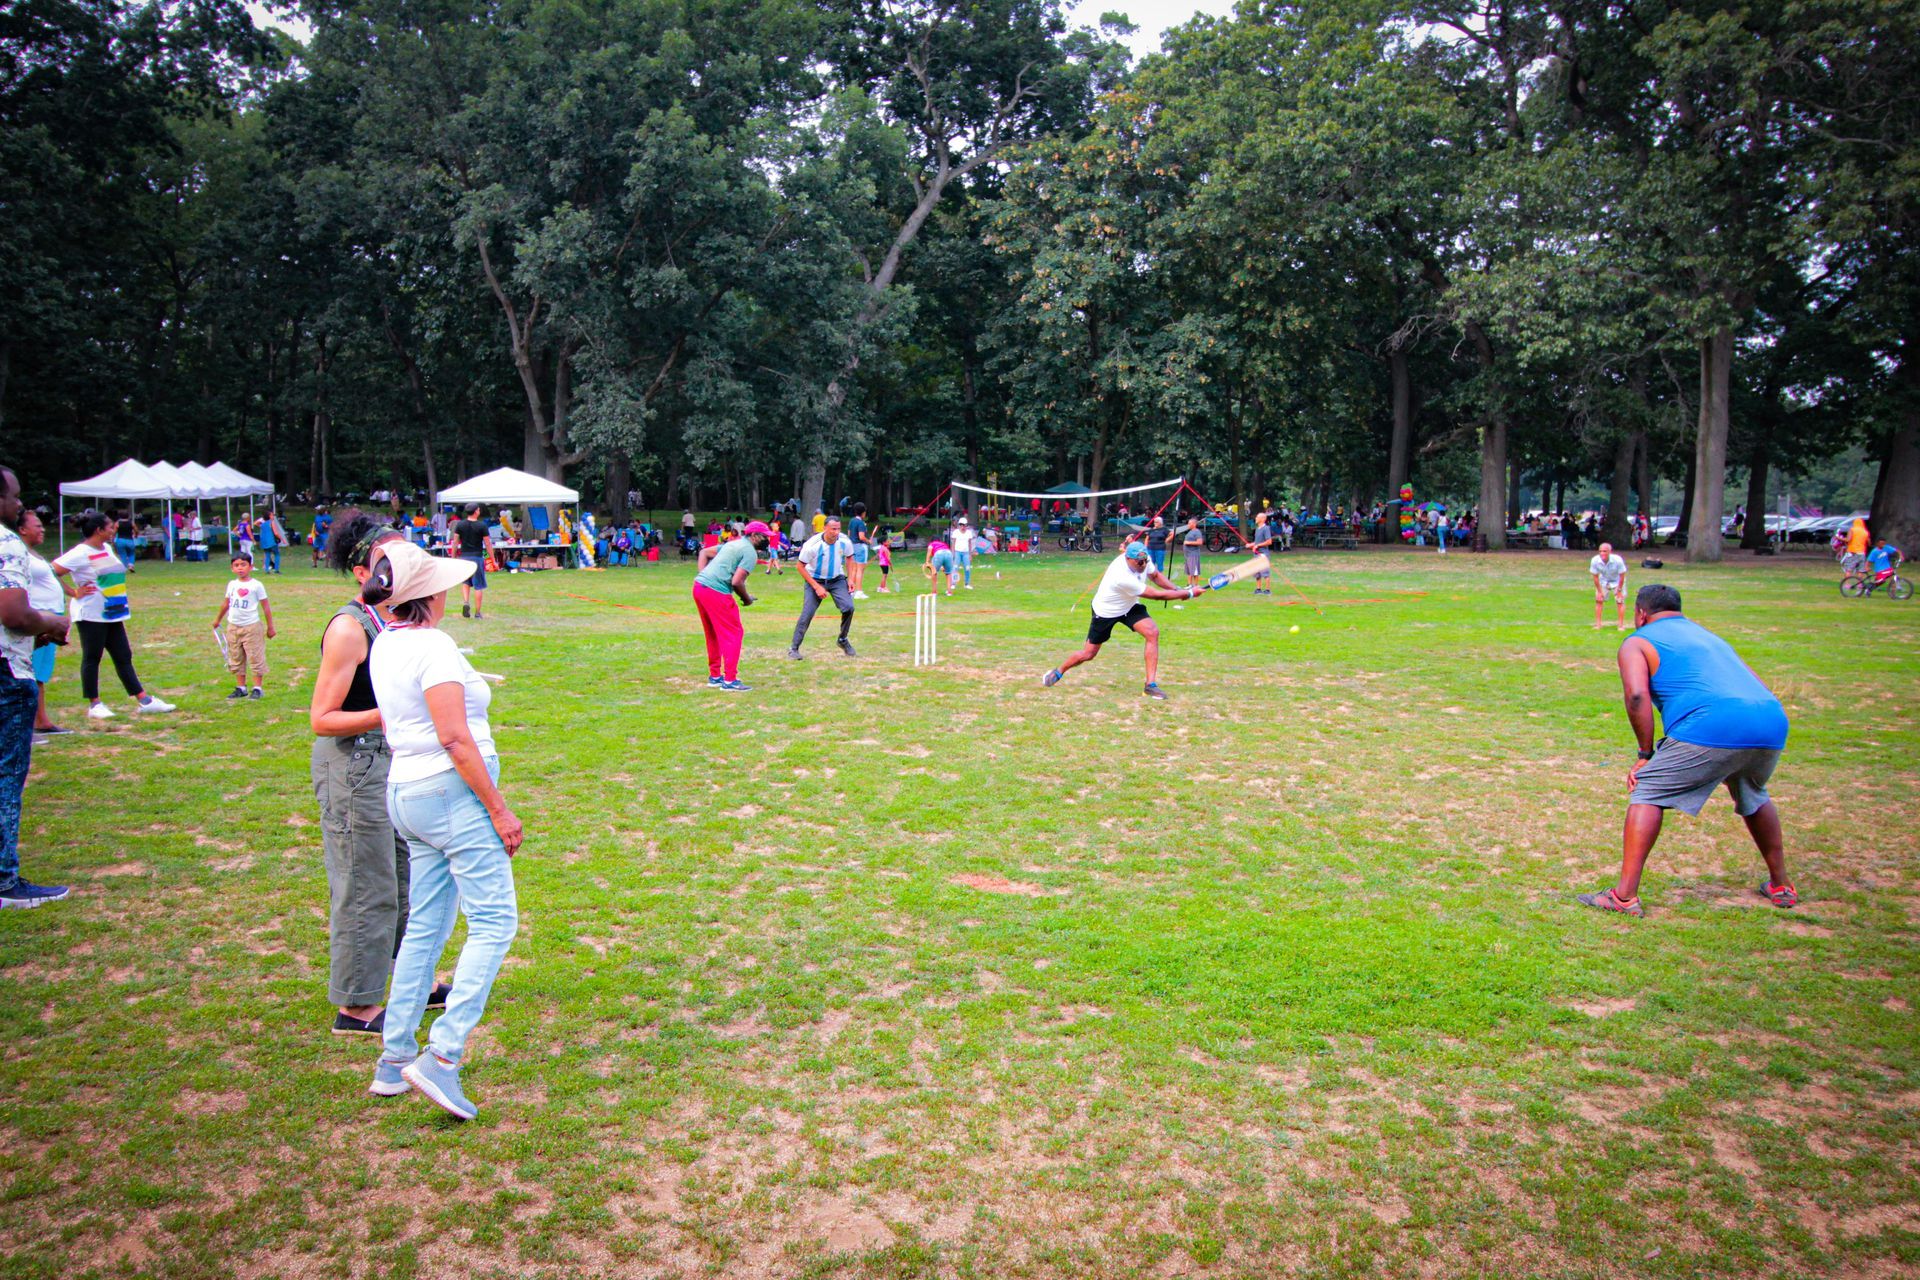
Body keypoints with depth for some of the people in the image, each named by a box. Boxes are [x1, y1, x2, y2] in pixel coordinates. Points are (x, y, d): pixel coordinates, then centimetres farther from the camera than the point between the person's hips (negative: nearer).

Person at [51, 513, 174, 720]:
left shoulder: (106, 548, 12)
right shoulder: (80, 554, -14)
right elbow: (51, 573, -19)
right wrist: (75, 592, -17)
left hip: (113, 614, 8)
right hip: (91, 615, -8)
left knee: (124, 656, 9)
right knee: (92, 658, 2)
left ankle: (143, 699, 10)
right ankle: (94, 705, 9)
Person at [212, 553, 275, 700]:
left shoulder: (256, 585, -7)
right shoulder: (232, 585, 7)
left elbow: (265, 606, -4)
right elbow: (226, 603, 21)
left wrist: (270, 626, -4)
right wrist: (218, 620, 31)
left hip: (252, 627, -6)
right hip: (233, 627, 6)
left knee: (255, 658, -2)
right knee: (236, 659, 10)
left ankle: (258, 688, 5)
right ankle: (241, 688, 18)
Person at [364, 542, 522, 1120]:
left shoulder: (384, 645, 11)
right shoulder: (434, 646, -17)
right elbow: (455, 738, -21)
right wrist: (500, 811, -17)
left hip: (405, 792, 9)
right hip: (452, 791, -9)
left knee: (425, 928, 15)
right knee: (494, 921, -5)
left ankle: (394, 1061, 21)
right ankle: (441, 1057, -10)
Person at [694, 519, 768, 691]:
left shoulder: (734, 543, 22)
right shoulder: (750, 552, -7)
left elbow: (704, 552, 27)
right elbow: (736, 582, -16)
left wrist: (702, 575, 16)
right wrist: (747, 599, 1)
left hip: (699, 586, 10)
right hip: (716, 592, -9)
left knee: (713, 634, 19)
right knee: (734, 633, -2)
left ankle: (714, 676, 27)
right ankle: (729, 680, -4)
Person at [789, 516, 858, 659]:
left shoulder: (844, 542, -15)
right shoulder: (812, 544, -25)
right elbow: (800, 566, -15)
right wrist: (816, 587, -19)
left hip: (837, 579, 3)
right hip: (814, 580, -3)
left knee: (848, 607, -16)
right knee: (807, 613, -13)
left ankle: (843, 640, 7)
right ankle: (793, 648, 0)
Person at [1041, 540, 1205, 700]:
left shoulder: (1144, 559, -20)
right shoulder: (1123, 577, -41)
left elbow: (1155, 575, 6)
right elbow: (1157, 595, -34)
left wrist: (1177, 590, -10)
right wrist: (1189, 594, -26)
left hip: (1129, 606, 6)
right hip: (1105, 612, -6)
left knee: (1153, 633, -18)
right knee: (1089, 654, 5)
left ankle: (1151, 684, -14)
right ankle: (1058, 672, 34)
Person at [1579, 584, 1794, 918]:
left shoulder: (1637, 642, 13)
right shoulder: (1710, 636, 34)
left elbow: (1637, 695, -5)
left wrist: (1646, 754, 2)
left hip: (1711, 726, -7)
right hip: (1773, 721, 7)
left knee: (1647, 793, 5)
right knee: (1754, 796, 33)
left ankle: (1624, 895, -2)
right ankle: (1781, 886, 42)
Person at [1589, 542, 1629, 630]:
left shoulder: (1618, 560, -35)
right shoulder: (1595, 561, -29)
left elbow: (1622, 576, -21)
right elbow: (1595, 577, -14)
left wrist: (1619, 590, -15)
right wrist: (1599, 591, -11)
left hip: (1617, 582, -2)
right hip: (1603, 582, 2)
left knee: (1620, 601, -5)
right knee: (1598, 600, -2)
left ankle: (1622, 625, 2)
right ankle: (1598, 624, 8)